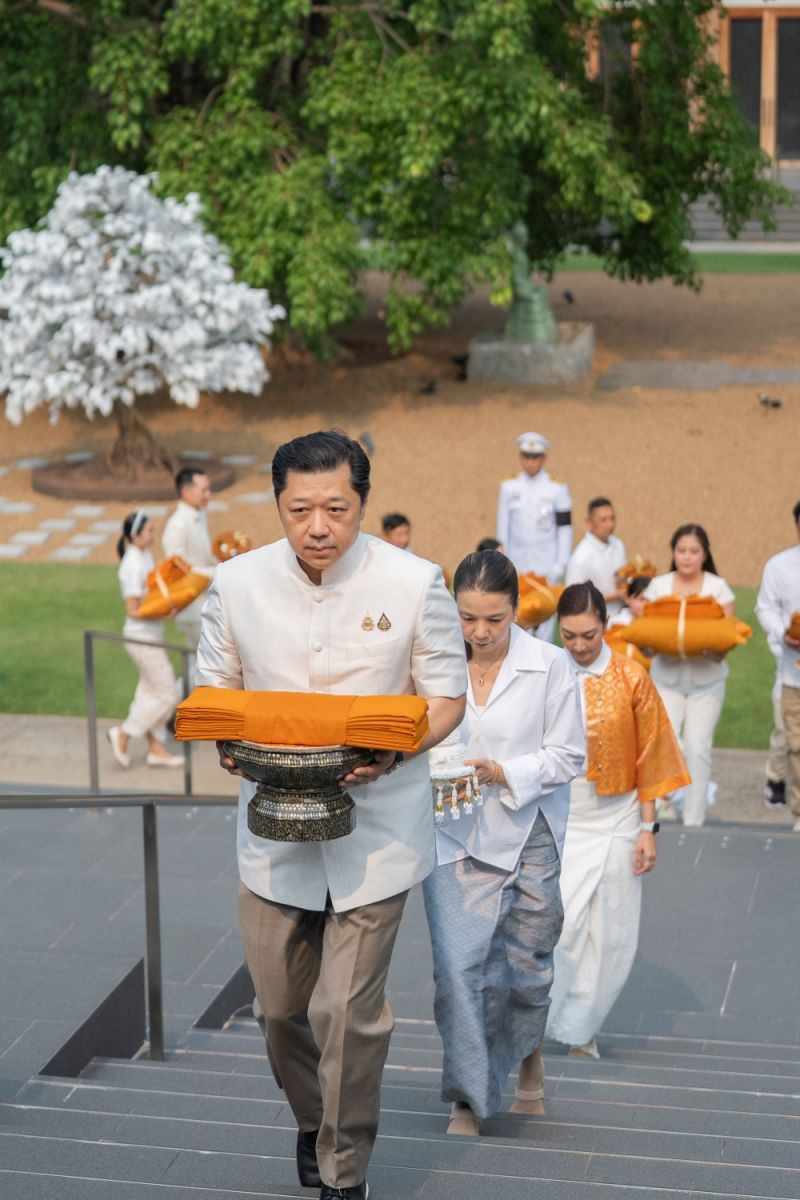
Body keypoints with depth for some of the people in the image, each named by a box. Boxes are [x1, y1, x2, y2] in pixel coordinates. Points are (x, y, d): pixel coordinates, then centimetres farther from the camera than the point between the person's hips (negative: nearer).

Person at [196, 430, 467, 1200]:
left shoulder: (414, 583, -8)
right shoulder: (236, 584, -2)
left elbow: (446, 698, 0)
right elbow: (213, 689, 10)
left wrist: (392, 751, -19)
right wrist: (229, 743, -13)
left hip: (376, 825, -2)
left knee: (348, 1010, -5)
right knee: (280, 1003, 11)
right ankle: (312, 1122, 42)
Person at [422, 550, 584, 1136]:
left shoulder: (550, 665, -7)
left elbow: (568, 755, -4)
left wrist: (504, 773, -17)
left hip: (528, 837, 0)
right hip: (454, 837, 0)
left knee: (527, 962, 14)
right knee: (458, 967, -8)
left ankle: (527, 1050, 45)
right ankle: (470, 1095, 6)